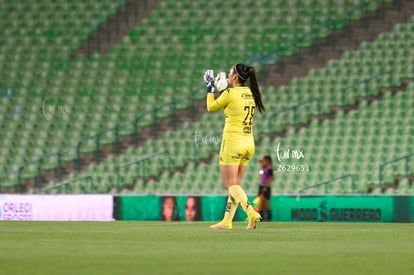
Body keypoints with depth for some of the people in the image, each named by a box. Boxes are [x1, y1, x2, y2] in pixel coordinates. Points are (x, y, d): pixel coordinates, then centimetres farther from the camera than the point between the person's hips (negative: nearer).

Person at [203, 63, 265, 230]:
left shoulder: (230, 93, -12)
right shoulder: (250, 94, 7)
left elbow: (211, 107, 3)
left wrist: (210, 89, 16)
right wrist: (222, 89, 27)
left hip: (232, 142, -7)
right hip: (249, 143, 7)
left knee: (231, 184, -4)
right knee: (235, 184, 12)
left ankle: (251, 213, -24)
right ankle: (227, 221, 14)